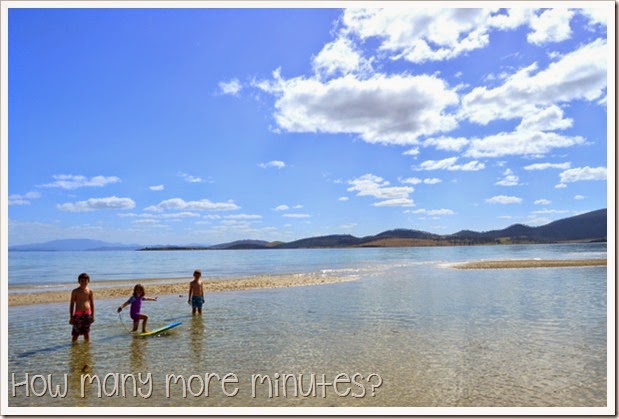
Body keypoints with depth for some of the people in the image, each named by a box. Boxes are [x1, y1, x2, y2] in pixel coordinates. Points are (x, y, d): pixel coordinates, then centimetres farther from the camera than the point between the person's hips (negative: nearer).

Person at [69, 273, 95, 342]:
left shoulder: (90, 291, 3)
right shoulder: (75, 291, -2)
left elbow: (92, 304, 7)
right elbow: (71, 304, 1)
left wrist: (92, 316, 4)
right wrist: (71, 317, -2)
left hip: (87, 314, 1)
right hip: (78, 314, -1)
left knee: (86, 332, 8)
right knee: (75, 333, 0)